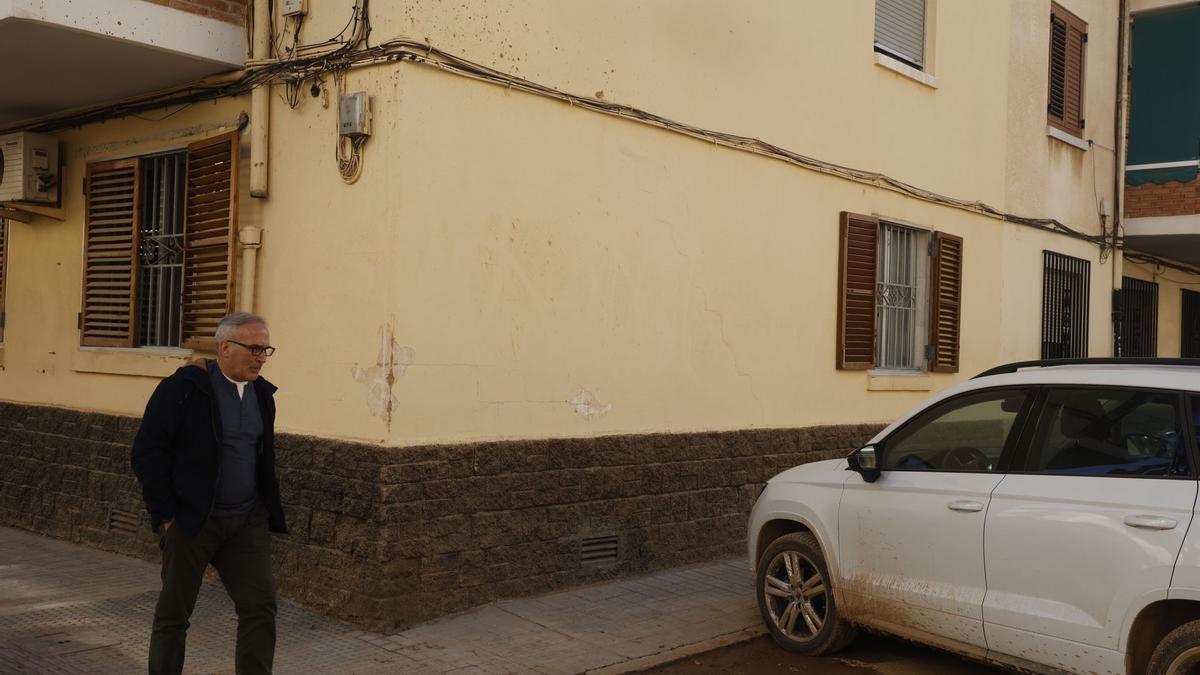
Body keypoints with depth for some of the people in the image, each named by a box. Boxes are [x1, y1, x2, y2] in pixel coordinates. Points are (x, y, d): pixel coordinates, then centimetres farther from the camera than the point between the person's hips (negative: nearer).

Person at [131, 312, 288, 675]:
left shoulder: (262, 393, 7)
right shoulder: (184, 387, -12)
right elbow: (147, 452, -13)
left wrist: (269, 512, 13)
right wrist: (166, 515, -13)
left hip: (247, 522, 5)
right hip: (190, 521, -5)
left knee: (261, 607, -3)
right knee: (173, 614, 8)